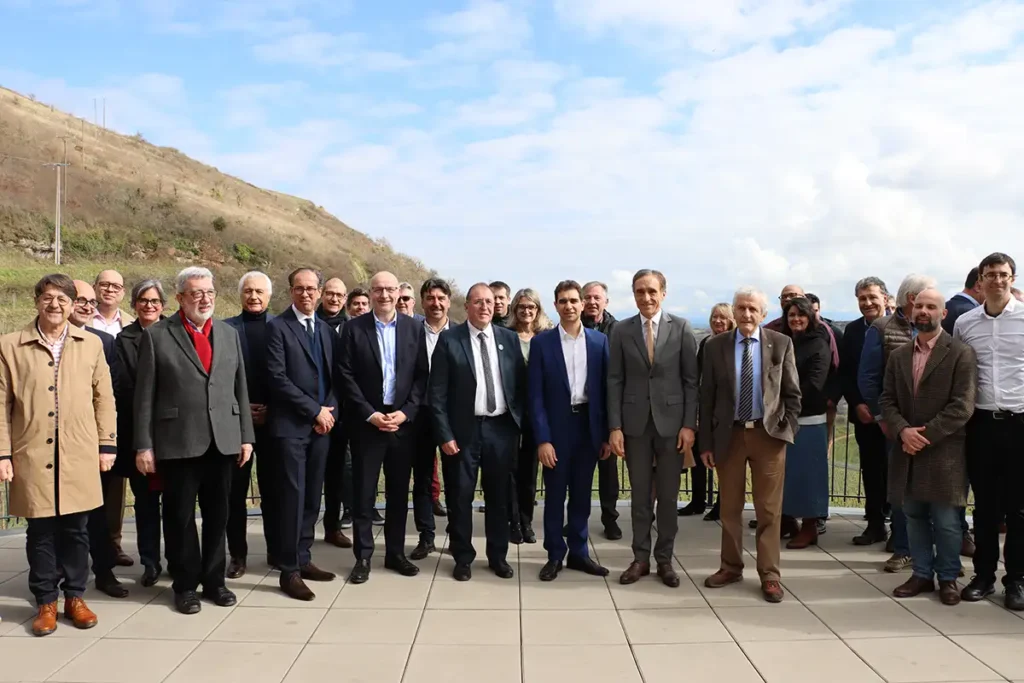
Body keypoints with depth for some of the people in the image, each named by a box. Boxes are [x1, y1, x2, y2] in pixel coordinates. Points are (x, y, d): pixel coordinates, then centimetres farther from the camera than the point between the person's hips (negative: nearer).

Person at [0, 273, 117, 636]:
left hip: (80, 455, 1)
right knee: (40, 531, 7)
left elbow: (104, 399, 8)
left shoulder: (91, 344, 7)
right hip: (32, 455, -1)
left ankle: (74, 596, 22)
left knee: (76, 529, 8)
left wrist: (107, 444, 5)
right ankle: (46, 601, 21)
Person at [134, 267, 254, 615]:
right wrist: (144, 445, -7)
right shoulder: (157, 335, -2)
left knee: (217, 515, 12)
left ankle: (214, 580, 26)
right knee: (180, 517, 8)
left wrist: (246, 436, 6)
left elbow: (240, 389, 10)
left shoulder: (229, 333, 10)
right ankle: (185, 584, 23)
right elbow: (145, 395, -3)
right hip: (177, 442, -3)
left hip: (223, 440, 3)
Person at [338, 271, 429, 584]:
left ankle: (395, 553, 22)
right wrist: (370, 414, -11)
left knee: (399, 492, 10)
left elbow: (422, 375, 3)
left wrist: (406, 412, -9)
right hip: (366, 422, -2)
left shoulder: (414, 328, 5)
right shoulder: (353, 328, -1)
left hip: (403, 420, 2)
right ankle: (363, 557, 15)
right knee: (364, 492, 4)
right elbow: (346, 376, -4)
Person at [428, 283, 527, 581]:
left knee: (498, 495, 13)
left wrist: (519, 424, 2)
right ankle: (463, 557, 23)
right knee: (460, 496, 7)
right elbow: (437, 393, -6)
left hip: (502, 427, 3)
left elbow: (521, 384, 8)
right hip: (463, 429, -2)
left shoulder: (509, 338, 4)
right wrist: (445, 434, -10)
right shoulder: (449, 340, -5)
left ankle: (498, 556, 28)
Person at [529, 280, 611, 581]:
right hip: (557, 427, -2)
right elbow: (536, 395, -6)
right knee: (555, 494, 8)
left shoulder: (599, 340, 3)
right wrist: (542, 438, -12)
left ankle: (578, 552, 26)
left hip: (589, 426, 2)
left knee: (582, 493, 13)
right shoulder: (541, 342, -4)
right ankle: (555, 554, 22)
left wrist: (608, 434, 1)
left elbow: (606, 389, 4)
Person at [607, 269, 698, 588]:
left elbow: (691, 380, 0)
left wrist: (689, 424, -6)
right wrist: (615, 427, -5)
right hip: (635, 423, 1)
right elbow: (614, 381, 1)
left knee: (668, 496, 8)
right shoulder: (621, 331, 1)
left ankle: (664, 559, 20)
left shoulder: (681, 328, -1)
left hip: (671, 421, -1)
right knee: (640, 495, 9)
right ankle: (640, 558, 20)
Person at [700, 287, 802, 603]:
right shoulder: (715, 346, 0)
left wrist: (787, 430, -4)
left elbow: (792, 393, 5)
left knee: (769, 509, 3)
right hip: (729, 435, 1)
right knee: (729, 508, 12)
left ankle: (769, 575, 14)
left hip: (768, 435, -1)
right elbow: (706, 397, 2)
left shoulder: (781, 344, 0)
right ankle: (731, 567, 26)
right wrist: (706, 442, -1)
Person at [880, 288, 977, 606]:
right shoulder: (899, 355, 11)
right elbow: (887, 399, 8)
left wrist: (924, 435, -16)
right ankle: (922, 574, 25)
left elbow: (962, 406, -12)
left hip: (944, 452, -5)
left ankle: (948, 578, 20)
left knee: (945, 521, 2)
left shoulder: (961, 353, -5)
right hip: (907, 451, 5)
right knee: (914, 516, 12)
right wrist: (903, 430, -11)